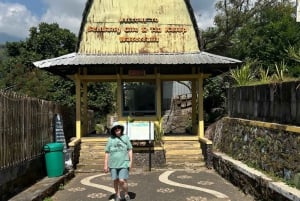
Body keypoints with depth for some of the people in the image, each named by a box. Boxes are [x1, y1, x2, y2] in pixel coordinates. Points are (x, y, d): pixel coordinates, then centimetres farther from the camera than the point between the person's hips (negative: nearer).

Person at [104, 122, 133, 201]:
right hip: (113, 164, 2)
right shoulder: (110, 139, 3)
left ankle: (126, 195, 14)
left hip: (124, 163, -2)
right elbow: (107, 153, 4)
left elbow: (130, 150, 3)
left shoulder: (125, 137, 2)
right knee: (115, 180, 9)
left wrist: (131, 161, -4)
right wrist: (106, 165, 1)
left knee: (122, 181, -10)